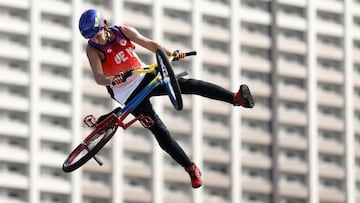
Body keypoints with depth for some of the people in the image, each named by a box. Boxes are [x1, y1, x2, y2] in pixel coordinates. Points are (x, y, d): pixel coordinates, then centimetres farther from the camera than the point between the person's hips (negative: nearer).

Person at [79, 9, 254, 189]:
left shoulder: (123, 31, -6)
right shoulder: (92, 49, -15)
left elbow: (149, 44, -7)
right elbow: (98, 77, -27)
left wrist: (171, 54, -23)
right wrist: (112, 80, -48)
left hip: (145, 77, 3)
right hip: (129, 95, -3)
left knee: (184, 84, -17)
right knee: (159, 130, -12)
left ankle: (236, 98, -25)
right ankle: (191, 169, -5)